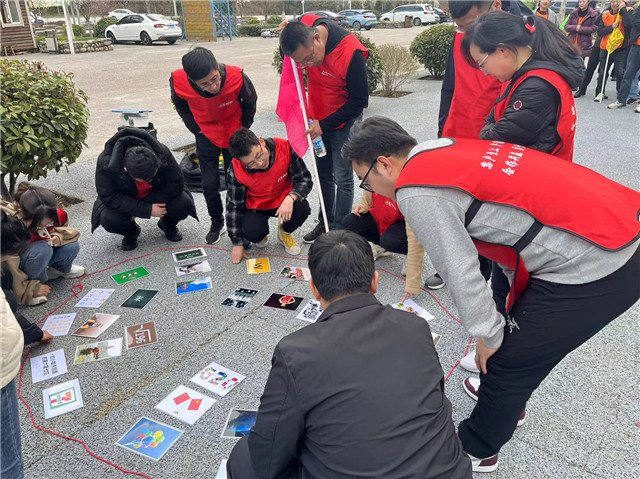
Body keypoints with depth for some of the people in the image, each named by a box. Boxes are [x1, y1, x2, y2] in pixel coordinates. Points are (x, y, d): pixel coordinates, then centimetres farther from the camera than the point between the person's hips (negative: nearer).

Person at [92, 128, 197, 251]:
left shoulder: (162, 153, -31)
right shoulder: (106, 163, -33)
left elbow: (176, 184, -21)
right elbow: (109, 198, -26)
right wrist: (147, 210, -34)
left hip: (157, 196, 1)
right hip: (125, 200, 0)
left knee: (184, 203, -27)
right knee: (108, 219, -30)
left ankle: (167, 225, 8)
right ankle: (130, 231, 7)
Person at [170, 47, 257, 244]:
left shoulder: (236, 76, -30)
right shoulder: (178, 81, -27)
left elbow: (250, 102, -7)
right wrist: (197, 130, -3)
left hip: (234, 135, -1)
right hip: (206, 138, 1)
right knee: (210, 185, 4)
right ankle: (217, 224, 27)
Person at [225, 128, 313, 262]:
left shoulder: (285, 148, -26)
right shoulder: (236, 171, -25)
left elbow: (304, 179, -14)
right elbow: (234, 206, -11)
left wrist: (290, 198, -36)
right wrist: (237, 243, -5)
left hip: (284, 200, 2)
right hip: (256, 207, -1)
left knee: (303, 209, -29)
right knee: (253, 234, -30)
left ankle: (285, 233, 6)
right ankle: (262, 234, 12)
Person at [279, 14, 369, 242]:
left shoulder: (350, 53, -32)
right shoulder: (303, 25, -15)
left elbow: (359, 101, -22)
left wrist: (324, 124, -21)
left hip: (343, 121, -6)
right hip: (318, 119, 6)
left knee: (342, 178, 0)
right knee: (323, 174, 15)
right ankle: (325, 222, 30)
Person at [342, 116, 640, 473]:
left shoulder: (416, 191, -16)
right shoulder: (450, 151, 11)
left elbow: (461, 272, -15)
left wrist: (489, 335, 2)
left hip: (592, 269, -9)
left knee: (508, 360, 9)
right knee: (520, 334, 28)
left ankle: (477, 449, 33)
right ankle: (509, 397, 54)